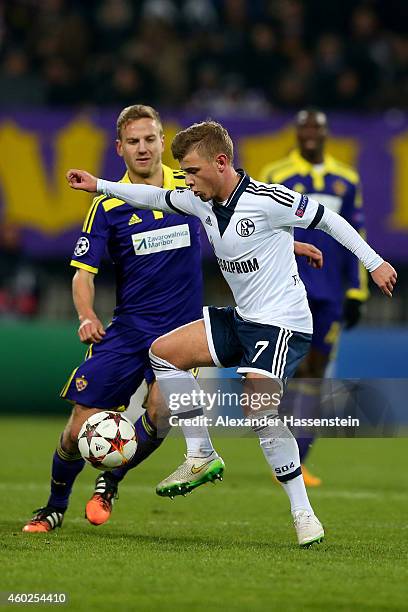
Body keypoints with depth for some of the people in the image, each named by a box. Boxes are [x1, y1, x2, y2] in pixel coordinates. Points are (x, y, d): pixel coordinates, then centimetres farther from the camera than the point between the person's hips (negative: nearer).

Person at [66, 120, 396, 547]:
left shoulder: (266, 200, -20)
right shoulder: (202, 201, 4)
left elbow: (327, 219, -11)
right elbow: (158, 197, 22)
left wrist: (374, 263, -7)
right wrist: (100, 186, 21)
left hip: (282, 322, -9)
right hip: (242, 319, 9)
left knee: (257, 408, -25)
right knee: (163, 351, 6)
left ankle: (303, 512, -16)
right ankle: (202, 458, 10)